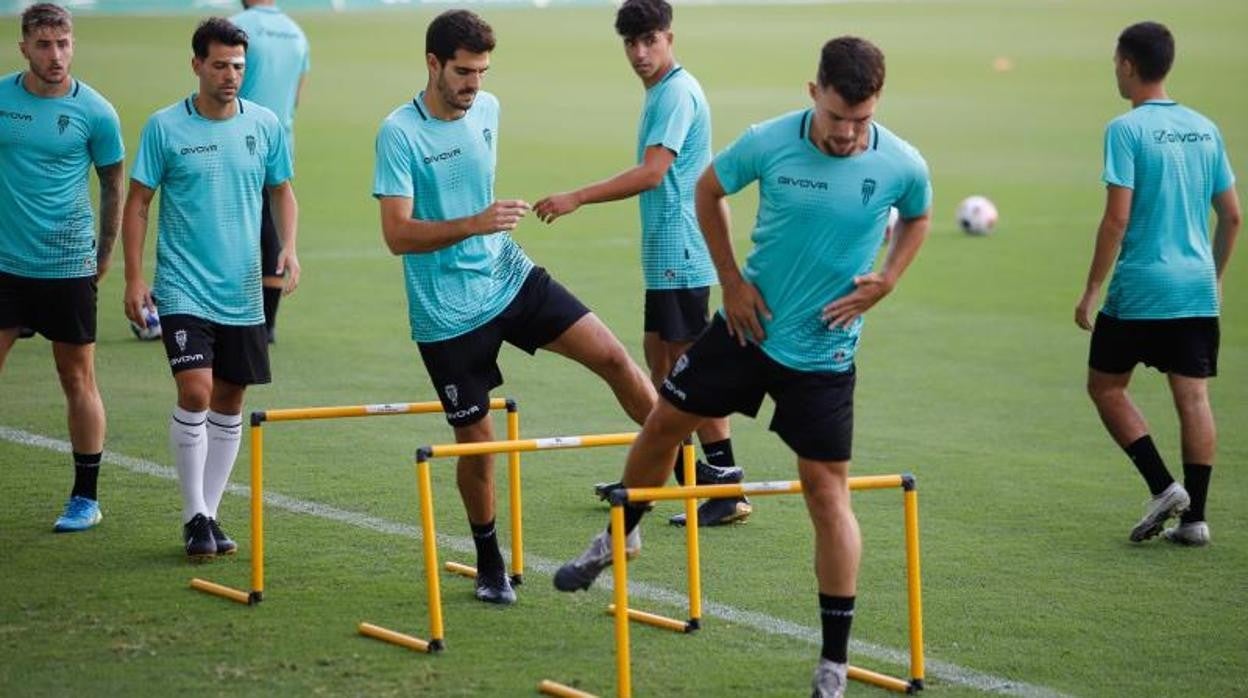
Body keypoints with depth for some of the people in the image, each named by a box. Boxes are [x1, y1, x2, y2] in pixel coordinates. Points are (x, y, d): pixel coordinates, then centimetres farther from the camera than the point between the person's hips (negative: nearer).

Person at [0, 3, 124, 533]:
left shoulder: (95, 112, -6)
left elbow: (114, 186, 5)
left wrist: (104, 256, 7)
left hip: (69, 265, -2)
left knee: (78, 378, 5)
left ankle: (86, 499, 15)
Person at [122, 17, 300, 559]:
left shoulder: (265, 125, 3)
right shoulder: (165, 127, -5)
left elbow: (282, 191, 16)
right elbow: (137, 204, 0)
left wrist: (288, 247, -2)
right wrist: (134, 279, -7)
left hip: (242, 292, 4)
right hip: (183, 287, -4)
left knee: (229, 401, 8)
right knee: (195, 391, -17)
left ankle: (209, 511, 20)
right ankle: (194, 515, -5)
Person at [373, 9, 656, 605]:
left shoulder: (487, 109, 2)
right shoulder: (400, 132, -17)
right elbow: (397, 234, -24)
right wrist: (474, 225, -35)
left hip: (511, 278, 5)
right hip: (448, 311, -5)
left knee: (612, 355, -11)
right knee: (476, 438, 3)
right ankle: (489, 563, 23)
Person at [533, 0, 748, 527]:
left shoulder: (678, 93, -16)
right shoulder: (660, 92, 15)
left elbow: (651, 173, -25)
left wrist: (577, 199, -26)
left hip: (681, 255, -10)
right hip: (664, 255, 10)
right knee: (659, 359, 16)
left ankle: (727, 487, -7)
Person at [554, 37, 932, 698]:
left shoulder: (903, 167, -16)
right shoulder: (768, 142, -16)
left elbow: (916, 219, 8)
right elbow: (708, 190, 4)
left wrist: (886, 282, -8)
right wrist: (732, 279, -2)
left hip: (824, 352, -2)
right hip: (750, 323, 2)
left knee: (827, 492, -4)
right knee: (664, 422, 14)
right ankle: (618, 537, 45)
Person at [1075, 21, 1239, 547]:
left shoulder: (1126, 130, -10)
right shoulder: (1204, 129, 9)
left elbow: (1118, 217, -15)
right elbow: (1231, 215, 12)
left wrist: (1092, 289, -9)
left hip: (1140, 287, -5)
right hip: (1197, 288, 6)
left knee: (1105, 385, 10)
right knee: (1193, 395, 6)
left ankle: (1163, 486, -1)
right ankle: (1194, 516, 5)